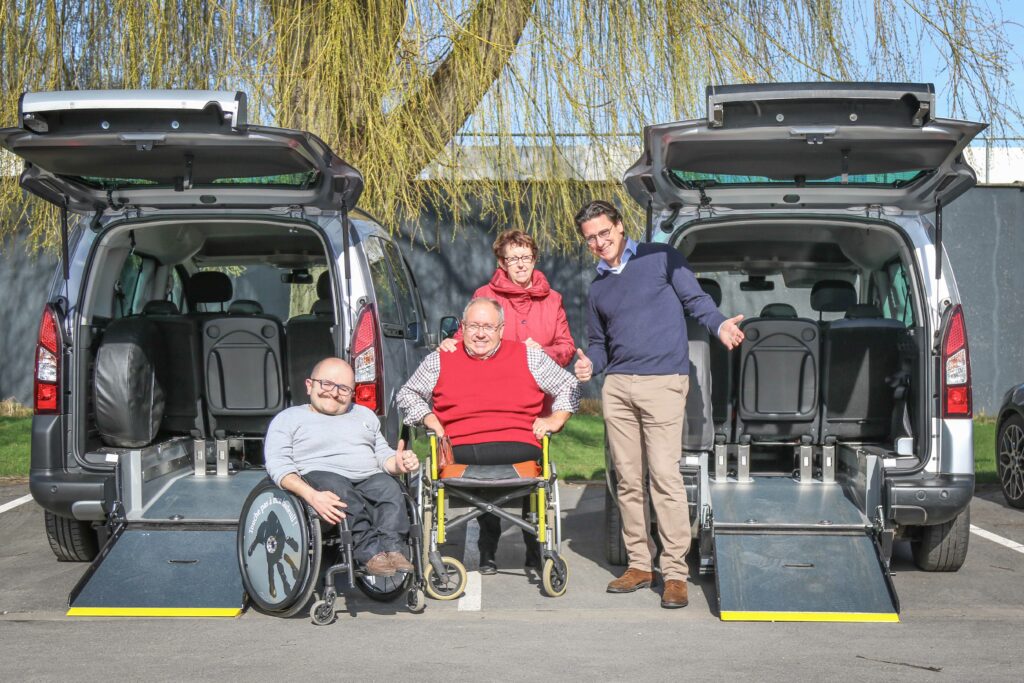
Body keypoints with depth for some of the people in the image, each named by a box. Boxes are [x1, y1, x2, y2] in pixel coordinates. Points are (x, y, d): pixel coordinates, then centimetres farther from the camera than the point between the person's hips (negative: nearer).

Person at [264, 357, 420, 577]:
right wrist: (312, 496, -20)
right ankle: (370, 551, -45)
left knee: (389, 487, -30)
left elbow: (383, 454, 26)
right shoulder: (288, 418, 15)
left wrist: (398, 464, -1)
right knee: (337, 488, -37)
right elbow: (278, 465, 0)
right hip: (319, 477, -3)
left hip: (370, 478, 4)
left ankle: (391, 547, -46)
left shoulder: (365, 415, 31)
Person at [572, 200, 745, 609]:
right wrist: (589, 365, 3)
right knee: (628, 480, 8)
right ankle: (640, 564, 18)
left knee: (665, 476, -12)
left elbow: (695, 300, 1)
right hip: (617, 387, 6)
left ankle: (675, 572, -7)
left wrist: (719, 325, -18)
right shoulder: (597, 287, 19)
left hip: (662, 382, -6)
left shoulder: (660, 259, 3)